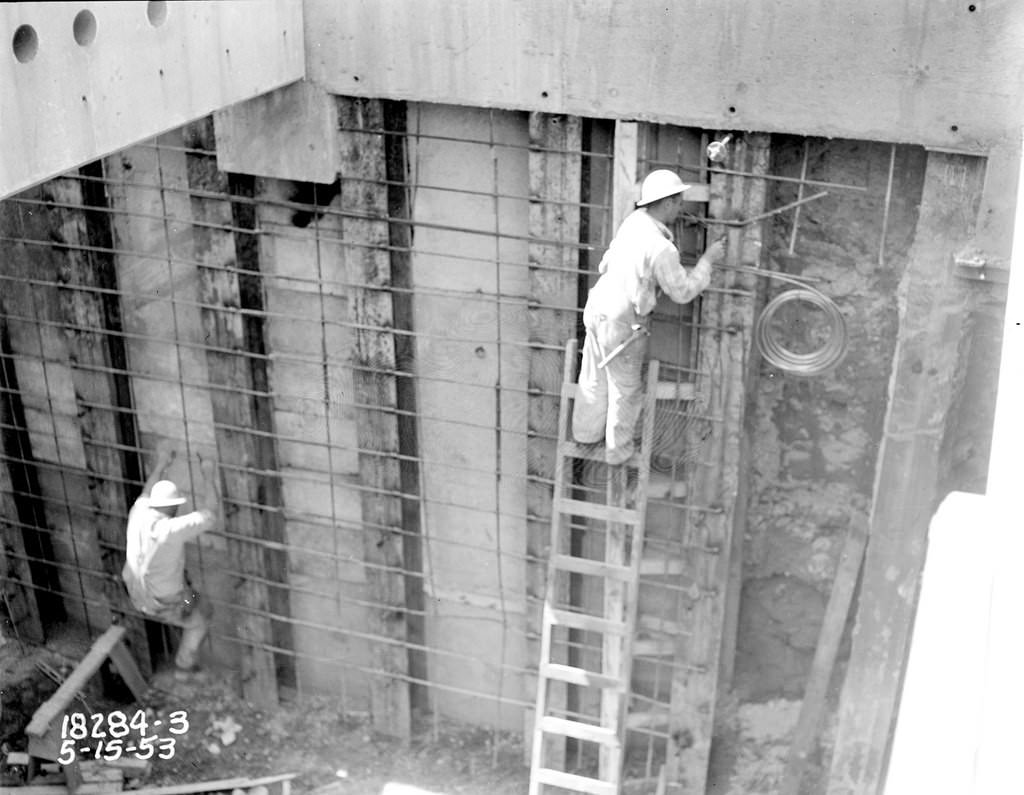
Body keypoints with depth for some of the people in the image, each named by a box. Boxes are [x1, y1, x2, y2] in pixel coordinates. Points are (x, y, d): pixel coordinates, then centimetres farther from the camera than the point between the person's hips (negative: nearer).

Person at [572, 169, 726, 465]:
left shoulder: (634, 220, -5)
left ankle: (587, 432, 45)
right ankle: (618, 450, 33)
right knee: (625, 390, 15)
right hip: (623, 324, -7)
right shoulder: (662, 249, -28)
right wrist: (708, 260, -5)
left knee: (593, 377, 25)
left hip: (598, 307, 7)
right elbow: (683, 292, -14)